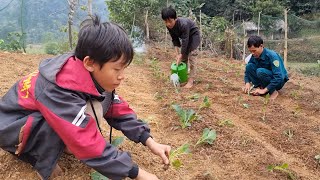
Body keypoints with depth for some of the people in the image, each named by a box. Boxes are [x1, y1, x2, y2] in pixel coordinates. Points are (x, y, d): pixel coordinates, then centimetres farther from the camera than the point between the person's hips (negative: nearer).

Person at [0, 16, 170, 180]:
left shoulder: (92, 76, -14)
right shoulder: (59, 91, -37)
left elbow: (119, 111, -5)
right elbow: (90, 146, -37)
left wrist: (150, 142, -15)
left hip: (42, 118, 7)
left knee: (97, 105, -12)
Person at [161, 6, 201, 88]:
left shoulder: (183, 24, -39)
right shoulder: (169, 26, -19)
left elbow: (185, 41, -34)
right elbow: (175, 39, -9)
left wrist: (180, 56, -30)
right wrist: (177, 54, -16)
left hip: (193, 35, -7)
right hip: (185, 36, 7)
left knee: (191, 56, -15)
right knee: (183, 56, 6)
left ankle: (191, 80, -16)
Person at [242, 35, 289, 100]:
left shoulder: (272, 55, -26)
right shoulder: (254, 57, -7)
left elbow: (278, 77, -32)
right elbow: (247, 70, 4)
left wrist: (264, 90, -33)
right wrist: (247, 83, -17)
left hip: (279, 81, -6)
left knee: (260, 71, -34)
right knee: (249, 66, -15)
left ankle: (273, 91, -16)